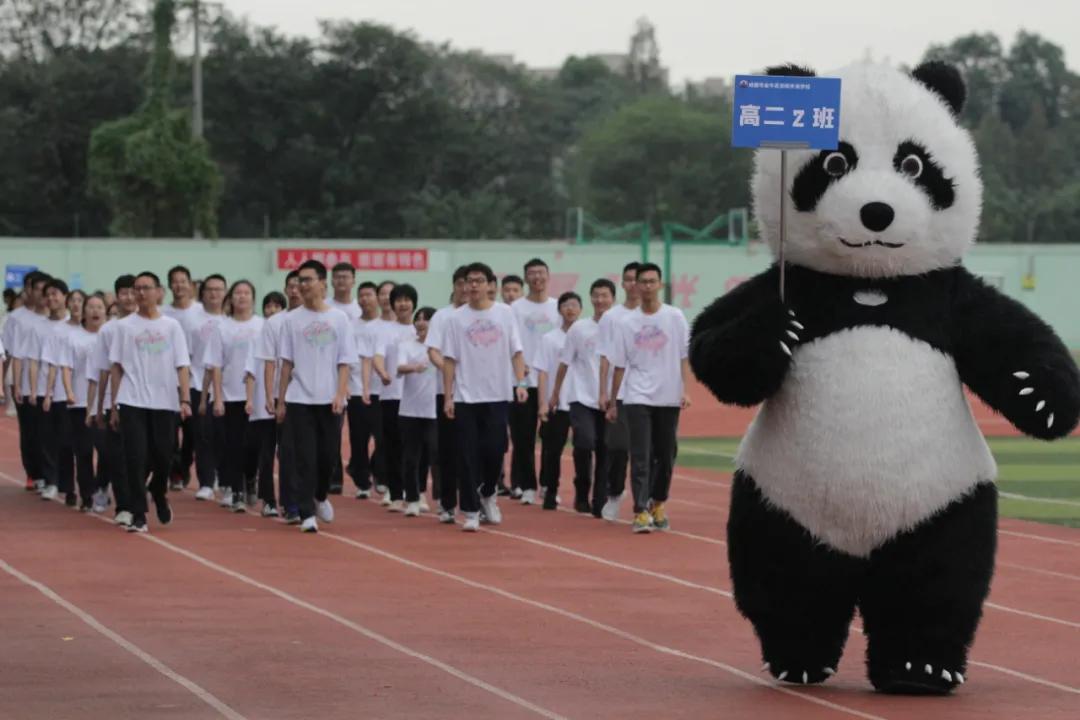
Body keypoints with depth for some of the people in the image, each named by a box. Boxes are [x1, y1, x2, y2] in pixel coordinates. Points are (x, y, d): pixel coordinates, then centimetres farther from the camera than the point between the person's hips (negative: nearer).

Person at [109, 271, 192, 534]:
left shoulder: (171, 326, 7)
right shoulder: (125, 326, 5)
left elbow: (181, 366, 3)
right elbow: (117, 367, 6)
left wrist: (185, 399, -9)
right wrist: (114, 406, 2)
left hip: (164, 403, 1)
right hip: (132, 403, -1)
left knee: (163, 457, 4)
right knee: (136, 458, -8)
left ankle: (159, 495, 34)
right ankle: (138, 516, -4)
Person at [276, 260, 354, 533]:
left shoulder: (338, 319, 3)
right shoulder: (292, 320, 4)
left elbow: (345, 361, 2)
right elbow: (286, 363, 6)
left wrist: (341, 393, -11)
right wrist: (280, 400, 3)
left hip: (329, 399, 0)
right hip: (299, 399, 0)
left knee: (328, 454, 5)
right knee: (305, 457, -5)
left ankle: (320, 496, 32)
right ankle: (307, 514, -2)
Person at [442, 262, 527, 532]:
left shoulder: (504, 313, 3)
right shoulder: (457, 318, 2)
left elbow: (516, 352, 3)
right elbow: (449, 360, 2)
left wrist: (520, 383, -10)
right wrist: (448, 397, -4)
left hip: (497, 396, 1)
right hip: (466, 398, 0)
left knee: (494, 450, 0)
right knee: (469, 456, -2)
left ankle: (487, 494, 27)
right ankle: (471, 512, 2)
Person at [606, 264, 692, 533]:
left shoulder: (675, 317, 1)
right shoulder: (627, 323, 4)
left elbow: (685, 357, 1)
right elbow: (619, 366, 8)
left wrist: (685, 390, -10)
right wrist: (611, 402, 8)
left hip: (668, 399, 0)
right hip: (638, 399, 0)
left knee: (665, 455, 9)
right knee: (640, 456, -9)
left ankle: (658, 504, 27)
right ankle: (641, 512, -12)